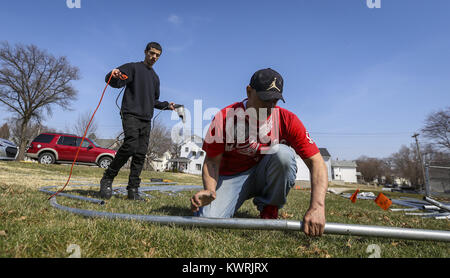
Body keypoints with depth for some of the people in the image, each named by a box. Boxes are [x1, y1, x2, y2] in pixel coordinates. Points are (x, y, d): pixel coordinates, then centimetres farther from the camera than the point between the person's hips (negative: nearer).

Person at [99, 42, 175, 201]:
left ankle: (133, 190, 2)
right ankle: (107, 178, -8)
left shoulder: (155, 78, 26)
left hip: (146, 119, 6)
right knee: (131, 145, -24)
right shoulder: (133, 67, 8)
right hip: (131, 114, -6)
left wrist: (166, 105, 18)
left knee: (141, 154, -1)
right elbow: (115, 82, -6)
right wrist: (114, 75, -27)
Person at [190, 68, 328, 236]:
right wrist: (209, 190, -30)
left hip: (266, 177, 2)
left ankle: (269, 210, -7)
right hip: (231, 177, -1)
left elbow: (316, 162, -19)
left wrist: (317, 206, -35)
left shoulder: (287, 120, -14)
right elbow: (212, 161, -9)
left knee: (283, 153, -31)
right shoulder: (224, 118, -14)